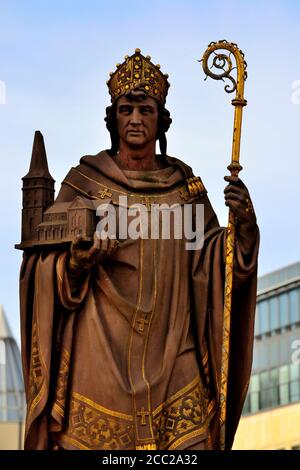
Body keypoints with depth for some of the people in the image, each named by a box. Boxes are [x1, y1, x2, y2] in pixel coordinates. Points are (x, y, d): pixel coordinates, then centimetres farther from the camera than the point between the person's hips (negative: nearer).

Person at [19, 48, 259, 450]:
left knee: (186, 441, -7)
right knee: (96, 439, -5)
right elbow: (44, 264, 0)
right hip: (100, 350, -2)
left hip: (170, 351, 2)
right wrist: (79, 254, -20)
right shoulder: (85, 181, 2)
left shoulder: (184, 184, 9)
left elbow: (209, 262, 7)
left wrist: (243, 225, -9)